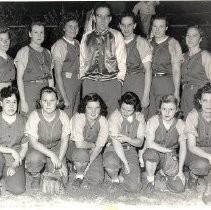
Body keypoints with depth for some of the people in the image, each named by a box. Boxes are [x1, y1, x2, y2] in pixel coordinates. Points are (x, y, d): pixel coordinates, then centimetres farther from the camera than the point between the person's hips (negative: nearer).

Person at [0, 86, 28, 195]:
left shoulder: (22, 121, 2)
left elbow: (25, 147, 4)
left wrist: (15, 165, -8)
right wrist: (12, 151, -18)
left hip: (16, 160, 2)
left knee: (18, 190, -16)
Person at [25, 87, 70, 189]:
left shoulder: (63, 116, -13)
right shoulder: (34, 116, -19)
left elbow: (64, 140, -5)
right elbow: (34, 142, -19)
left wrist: (60, 161, -14)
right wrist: (52, 155, -28)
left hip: (56, 148, 2)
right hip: (38, 149, -2)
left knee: (61, 179, -14)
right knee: (34, 158, -37)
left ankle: (49, 166, 22)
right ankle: (36, 176, 0)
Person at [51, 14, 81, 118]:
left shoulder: (77, 43, 11)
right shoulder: (60, 45, -11)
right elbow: (58, 74, -15)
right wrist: (64, 98, -19)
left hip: (77, 83, 7)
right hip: (65, 84, -7)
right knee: (66, 117, -7)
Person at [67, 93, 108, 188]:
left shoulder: (103, 121, -15)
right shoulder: (78, 118, -27)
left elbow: (99, 147, -15)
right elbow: (79, 144, -33)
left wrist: (87, 165, -20)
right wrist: (93, 145, -16)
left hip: (92, 150, 3)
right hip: (73, 146, -3)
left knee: (98, 179, -13)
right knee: (82, 154, -39)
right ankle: (79, 176, -6)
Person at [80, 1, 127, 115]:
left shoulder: (116, 35, 6)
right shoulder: (86, 37, 13)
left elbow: (122, 61, 5)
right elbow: (82, 60, 15)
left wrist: (118, 81, -2)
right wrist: (83, 78, 5)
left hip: (111, 82, -1)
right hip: (89, 83, 2)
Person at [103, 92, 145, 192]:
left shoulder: (140, 117, -1)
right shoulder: (115, 116, -14)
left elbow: (140, 142, -1)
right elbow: (116, 143, -19)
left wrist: (127, 139, -23)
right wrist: (125, 163, -22)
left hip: (130, 151, 3)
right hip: (113, 149, -3)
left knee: (134, 187, -15)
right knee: (110, 163, -41)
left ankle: (120, 176, 19)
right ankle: (115, 177, -4)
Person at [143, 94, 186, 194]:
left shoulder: (180, 124, -7)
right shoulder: (153, 121, -13)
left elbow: (183, 147, -3)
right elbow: (149, 144, -21)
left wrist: (180, 171, -7)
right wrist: (170, 151, -20)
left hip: (170, 158, 2)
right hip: (155, 153, -2)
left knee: (179, 188, -14)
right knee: (151, 153, -39)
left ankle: (164, 172, 20)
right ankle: (150, 180, -8)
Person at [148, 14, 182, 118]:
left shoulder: (172, 43, -2)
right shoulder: (149, 42, 12)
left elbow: (176, 70, -6)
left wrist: (176, 92, -12)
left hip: (167, 84, -4)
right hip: (149, 82, 4)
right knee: (150, 117, 2)